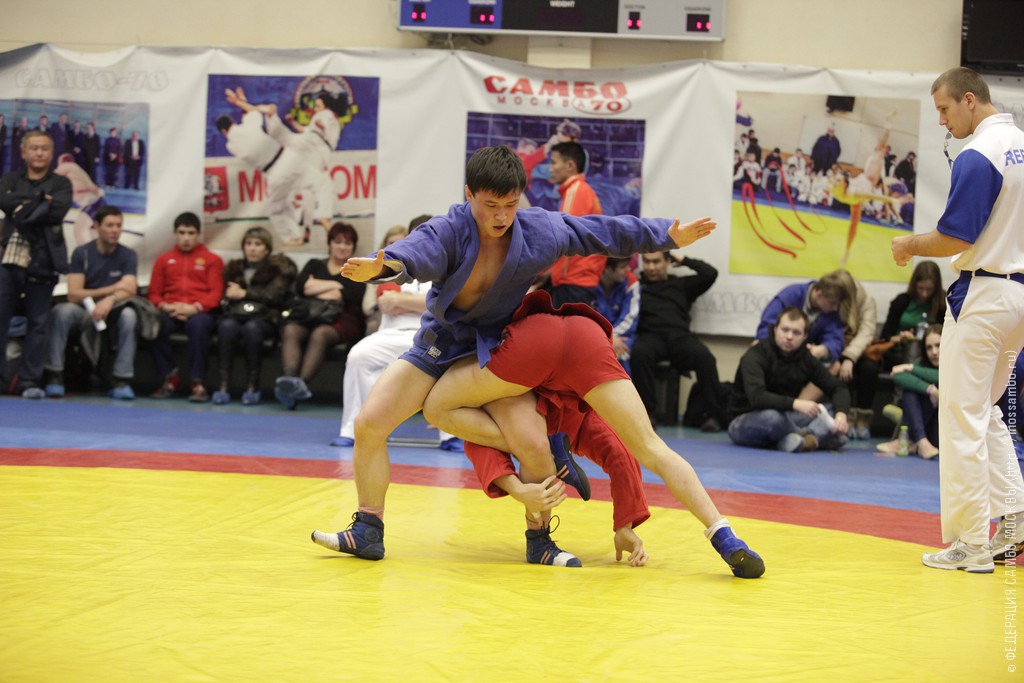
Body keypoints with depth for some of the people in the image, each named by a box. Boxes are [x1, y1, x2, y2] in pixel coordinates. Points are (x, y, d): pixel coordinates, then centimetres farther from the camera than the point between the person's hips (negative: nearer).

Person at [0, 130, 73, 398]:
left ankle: (30, 382, 5)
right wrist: (40, 202, -10)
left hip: (42, 262, -1)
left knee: (37, 323, 0)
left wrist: (25, 209, -9)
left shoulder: (61, 184, 9)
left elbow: (58, 210, -10)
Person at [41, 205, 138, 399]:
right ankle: (54, 376, -29)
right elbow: (73, 295, -12)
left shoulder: (128, 256, -3)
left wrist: (110, 300, -39)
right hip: (85, 311, 0)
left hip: (113, 312, 0)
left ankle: (122, 381, -32)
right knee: (61, 312, -32)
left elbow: (129, 290, -18)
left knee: (129, 314, -34)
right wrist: (110, 289, -16)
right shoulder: (82, 254, -4)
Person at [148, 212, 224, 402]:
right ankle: (170, 377, -18)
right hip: (170, 313, 2)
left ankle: (198, 383, -31)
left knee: (198, 324, -39)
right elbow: (154, 293, 16)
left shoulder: (212, 259, 14)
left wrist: (194, 308, -14)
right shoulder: (163, 260, 21)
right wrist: (165, 307, -7)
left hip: (199, 312, -2)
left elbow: (215, 294, 3)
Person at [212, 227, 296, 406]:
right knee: (227, 325, -33)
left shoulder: (278, 267, 11)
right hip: (236, 314, 3)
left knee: (251, 327, -37)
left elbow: (275, 294, -5)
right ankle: (223, 384, -37)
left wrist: (244, 294, -10)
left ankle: (252, 385, -32)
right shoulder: (234, 268, 23)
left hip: (265, 318, -3)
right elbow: (223, 295, 14)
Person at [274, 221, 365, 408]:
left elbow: (355, 295, -1)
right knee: (290, 331, -33)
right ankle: (288, 379, -56)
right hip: (308, 316, 2)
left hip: (342, 320, -2)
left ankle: (302, 382, -55)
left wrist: (316, 290, 3)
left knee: (320, 334, -37)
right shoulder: (315, 265, 29)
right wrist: (334, 285, 3)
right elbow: (301, 287, 9)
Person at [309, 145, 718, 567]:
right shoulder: (448, 232, -24)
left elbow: (604, 231, 0)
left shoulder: (541, 231, -15)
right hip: (437, 347, 0)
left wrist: (669, 236, 4)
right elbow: (415, 252, -47)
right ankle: (368, 532, 3)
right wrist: (380, 267, -70)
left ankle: (540, 540, 8)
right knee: (369, 424, -13)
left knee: (536, 447, -17)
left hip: (495, 353, 1)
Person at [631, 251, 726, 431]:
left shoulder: (682, 285, 28)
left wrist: (684, 260, 22)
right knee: (640, 352, -39)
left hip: (680, 336, 1)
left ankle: (714, 414, -28)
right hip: (651, 335, -1)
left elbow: (711, 274, 17)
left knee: (704, 356, -32)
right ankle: (647, 412, -31)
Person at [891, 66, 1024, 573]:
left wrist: (909, 244, -1)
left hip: (982, 296, -9)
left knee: (963, 420, -1)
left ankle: (971, 543, 1)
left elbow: (955, 239, -19)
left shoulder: (978, 156, -17)